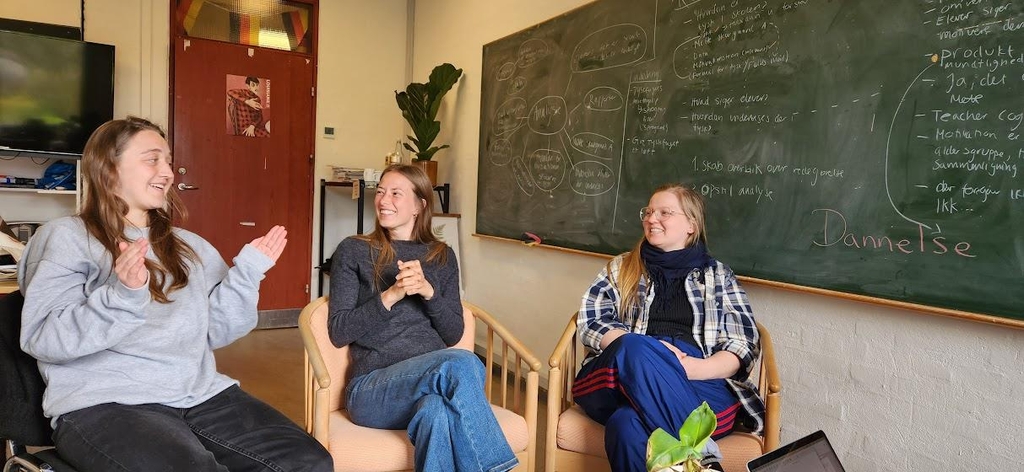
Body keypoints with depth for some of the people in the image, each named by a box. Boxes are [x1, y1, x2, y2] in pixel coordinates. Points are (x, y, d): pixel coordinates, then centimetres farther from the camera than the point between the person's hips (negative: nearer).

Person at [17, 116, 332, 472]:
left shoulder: (189, 246, 21)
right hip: (104, 403, -5)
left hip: (200, 394, 5)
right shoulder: (65, 237, 3)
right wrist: (123, 296, -24)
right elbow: (44, 340, -9)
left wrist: (248, 271, 4)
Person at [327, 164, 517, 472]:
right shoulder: (353, 251, 7)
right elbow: (338, 332, -1)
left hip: (434, 380, 2)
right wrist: (391, 296, -15)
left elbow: (453, 334, 8)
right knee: (462, 364, -33)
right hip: (374, 388, -2)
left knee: (438, 410, -38)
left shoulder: (442, 257, 15)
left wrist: (429, 292, -10)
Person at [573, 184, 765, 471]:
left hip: (701, 385, -2)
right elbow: (590, 321, 7)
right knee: (634, 347, -37)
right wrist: (641, 349, -13)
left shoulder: (718, 275, 17)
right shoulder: (621, 267, 20)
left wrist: (690, 367, -14)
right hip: (622, 377, 3)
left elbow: (744, 345, 7)